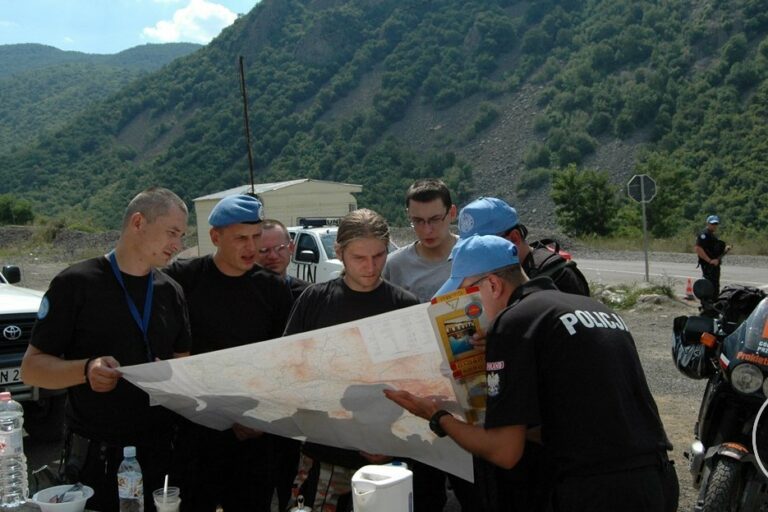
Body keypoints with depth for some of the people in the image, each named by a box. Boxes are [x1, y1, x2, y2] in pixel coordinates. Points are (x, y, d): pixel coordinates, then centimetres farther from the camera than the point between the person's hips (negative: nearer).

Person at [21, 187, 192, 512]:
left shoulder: (171, 292, 7)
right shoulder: (76, 284, -9)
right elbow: (32, 367, -9)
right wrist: (86, 370, -27)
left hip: (159, 450, 5)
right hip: (95, 454, -4)